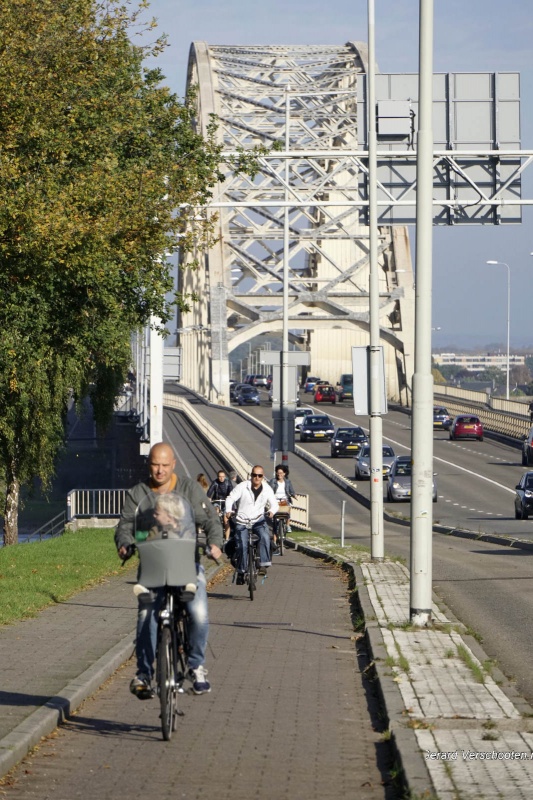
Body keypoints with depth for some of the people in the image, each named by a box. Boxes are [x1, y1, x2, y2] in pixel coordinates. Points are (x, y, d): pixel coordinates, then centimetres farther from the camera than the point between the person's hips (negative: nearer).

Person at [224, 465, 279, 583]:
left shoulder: (267, 489, 0)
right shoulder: (242, 486, -7)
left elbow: (274, 504, 3)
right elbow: (231, 498, -5)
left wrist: (272, 511, -22)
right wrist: (228, 510, -25)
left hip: (259, 520, 1)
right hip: (242, 521, -1)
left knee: (265, 537, -29)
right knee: (242, 546, -9)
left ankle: (263, 565, -28)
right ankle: (241, 572, 10)